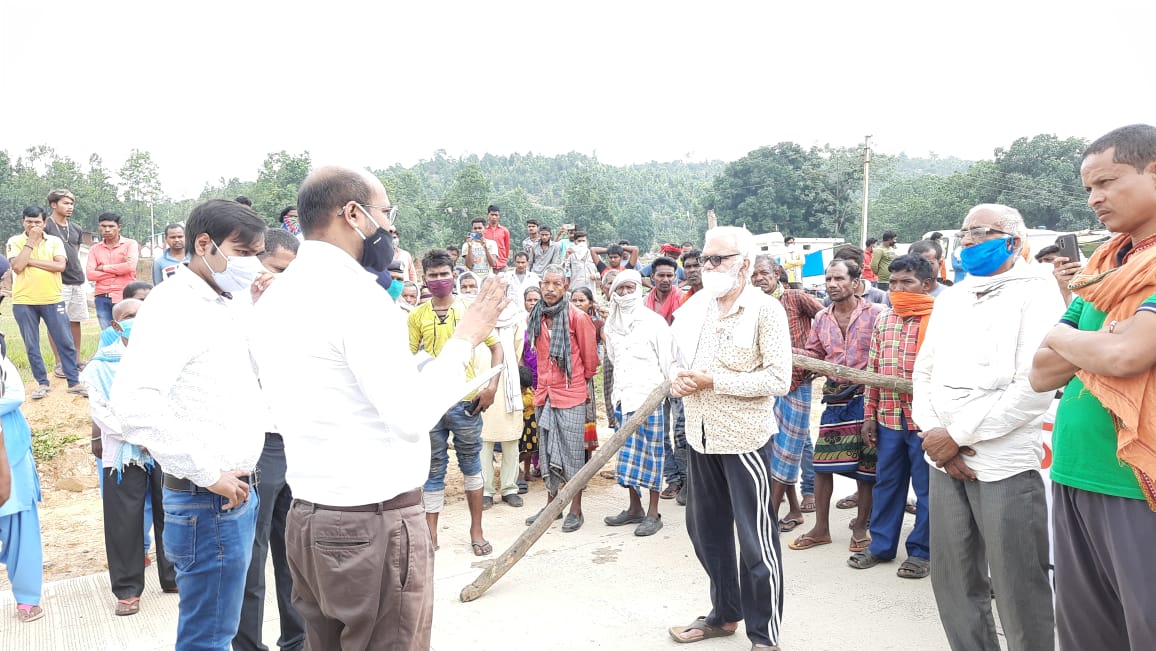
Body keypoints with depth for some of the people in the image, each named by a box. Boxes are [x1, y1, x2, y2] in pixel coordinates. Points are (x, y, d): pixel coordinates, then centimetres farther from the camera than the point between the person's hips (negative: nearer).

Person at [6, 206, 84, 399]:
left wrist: (31, 261, -11)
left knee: (65, 342, 1)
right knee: (31, 346, 6)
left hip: (52, 300, 0)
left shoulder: (55, 241, 4)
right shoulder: (15, 242, 2)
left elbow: (61, 266, -10)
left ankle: (74, 383, 8)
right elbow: (17, 267, -13)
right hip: (24, 302, 0)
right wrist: (30, 242, -11)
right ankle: (42, 383, 17)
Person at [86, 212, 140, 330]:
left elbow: (130, 266, -14)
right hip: (102, 299, 3)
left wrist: (103, 268, -3)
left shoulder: (130, 244, 4)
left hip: (125, 297, -3)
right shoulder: (94, 249, 13)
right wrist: (118, 271, -7)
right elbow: (90, 274, -1)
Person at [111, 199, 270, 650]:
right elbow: (133, 402, -29)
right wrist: (209, 474, -24)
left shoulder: (225, 306, 10)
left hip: (237, 491, 9)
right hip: (208, 500, -9)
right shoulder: (175, 305, -16)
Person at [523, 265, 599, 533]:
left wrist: (585, 379, 9)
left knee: (572, 453, 1)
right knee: (547, 452, 13)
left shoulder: (577, 317, -10)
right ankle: (552, 505, 25)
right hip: (544, 394, 6)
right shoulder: (535, 317, 6)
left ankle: (576, 511, 10)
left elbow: (590, 355, -2)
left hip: (571, 394, -6)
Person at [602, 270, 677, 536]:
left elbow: (668, 359, -5)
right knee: (628, 452, 8)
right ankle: (634, 508, 20)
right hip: (622, 396, 5)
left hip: (650, 394, -5)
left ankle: (653, 513, 8)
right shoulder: (611, 325, 12)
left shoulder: (653, 321, -5)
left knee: (651, 452, 0)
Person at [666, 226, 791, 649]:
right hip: (700, 437, 7)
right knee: (705, 530, 17)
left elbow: (778, 378, -19)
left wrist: (714, 381, -21)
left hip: (744, 440, -7)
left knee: (756, 541, 3)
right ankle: (724, 613, 36)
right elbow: (679, 357, 18)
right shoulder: (695, 306, 8)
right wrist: (677, 377, -6)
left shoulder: (766, 310, -12)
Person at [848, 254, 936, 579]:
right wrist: (869, 414, 9)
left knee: (926, 488, 7)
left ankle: (921, 552, 21)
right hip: (888, 418, 5)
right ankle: (881, 544, 27)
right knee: (885, 483, 14)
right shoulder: (883, 318, 9)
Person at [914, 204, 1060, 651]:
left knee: (1018, 593, 1)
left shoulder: (1035, 295, -5)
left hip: (1005, 464, -6)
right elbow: (923, 372, 14)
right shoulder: (949, 299, 15)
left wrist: (959, 434, -14)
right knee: (954, 584, 13)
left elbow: (1036, 386, -15)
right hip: (945, 461, 6)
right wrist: (932, 434, -4)